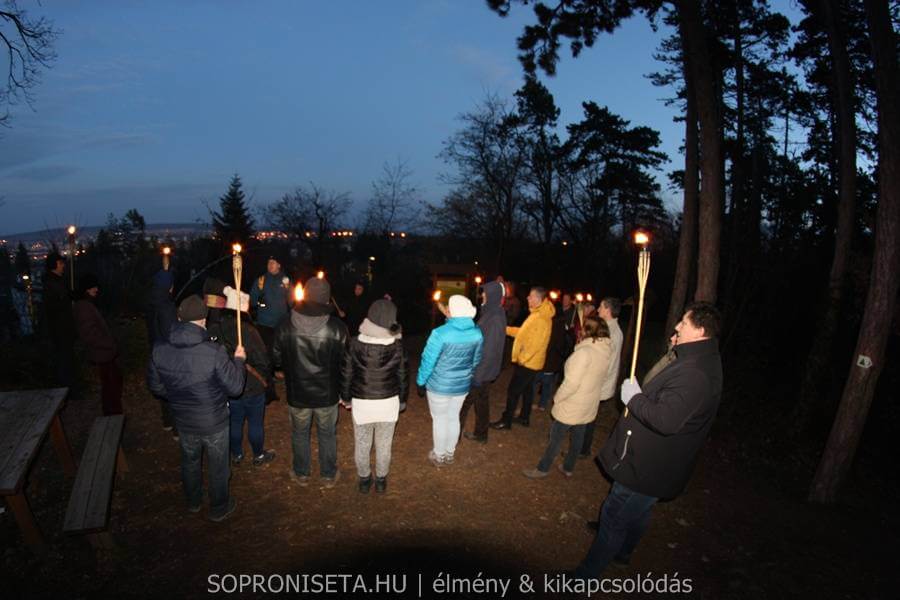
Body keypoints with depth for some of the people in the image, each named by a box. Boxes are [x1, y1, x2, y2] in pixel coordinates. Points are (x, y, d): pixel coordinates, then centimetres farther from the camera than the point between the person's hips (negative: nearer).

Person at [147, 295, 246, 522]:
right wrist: (238, 360, -7)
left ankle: (193, 502, 53)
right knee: (217, 467, 20)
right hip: (214, 423, -4)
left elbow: (155, 386, -1)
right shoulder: (214, 352, -32)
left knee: (190, 461, 30)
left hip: (184, 422, 4)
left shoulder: (159, 352, -17)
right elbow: (235, 387, -22)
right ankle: (219, 509, 41)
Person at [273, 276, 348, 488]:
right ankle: (329, 475, 34)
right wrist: (345, 392, 5)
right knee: (327, 435, 19)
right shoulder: (337, 327, -19)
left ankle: (301, 474, 39)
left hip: (297, 393, 1)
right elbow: (345, 361, -11)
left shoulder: (285, 326, -15)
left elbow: (277, 360, -4)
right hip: (327, 393, -1)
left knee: (299, 434, 22)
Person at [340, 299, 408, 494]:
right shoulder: (397, 345, -15)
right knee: (384, 446, 19)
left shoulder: (355, 343, -15)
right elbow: (402, 376, -5)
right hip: (388, 402, 0)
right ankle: (381, 481, 37)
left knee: (362, 445, 21)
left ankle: (364, 480, 39)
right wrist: (402, 399, 11)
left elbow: (347, 373, -5)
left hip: (361, 402, 0)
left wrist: (346, 398, 11)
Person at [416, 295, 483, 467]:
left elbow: (428, 361, -17)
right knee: (454, 418, 21)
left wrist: (420, 382, -3)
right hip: (462, 385, 4)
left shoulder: (440, 333, -25)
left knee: (440, 420, 14)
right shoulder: (477, 333, -9)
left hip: (439, 385, -4)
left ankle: (439, 456, 30)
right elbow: (476, 361, 5)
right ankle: (449, 454, 37)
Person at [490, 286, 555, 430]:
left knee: (513, 391, -2)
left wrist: (522, 358, -20)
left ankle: (506, 421, 8)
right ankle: (524, 417, 33)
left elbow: (536, 344, -27)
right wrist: (506, 329, 11)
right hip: (529, 362, 10)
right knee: (526, 389, 20)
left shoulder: (541, 319, -25)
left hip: (527, 363, -10)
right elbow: (524, 332, 15)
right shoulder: (536, 315, 8)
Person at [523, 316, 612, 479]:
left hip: (572, 405, -7)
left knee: (555, 438, 8)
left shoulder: (584, 351, -27)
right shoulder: (607, 351, -2)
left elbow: (571, 383, -26)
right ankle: (568, 468, 37)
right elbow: (603, 379, 8)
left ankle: (542, 469, 22)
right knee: (577, 437, 21)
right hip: (589, 406, 7)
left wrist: (557, 398, -11)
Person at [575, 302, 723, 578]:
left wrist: (634, 397, -26)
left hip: (646, 465, -10)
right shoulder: (702, 360, 4)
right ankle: (622, 552, 54)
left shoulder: (695, 373, -32)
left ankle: (585, 576, 20)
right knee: (637, 513, 31)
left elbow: (666, 420, -40)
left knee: (614, 518, 4)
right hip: (653, 459, 10)